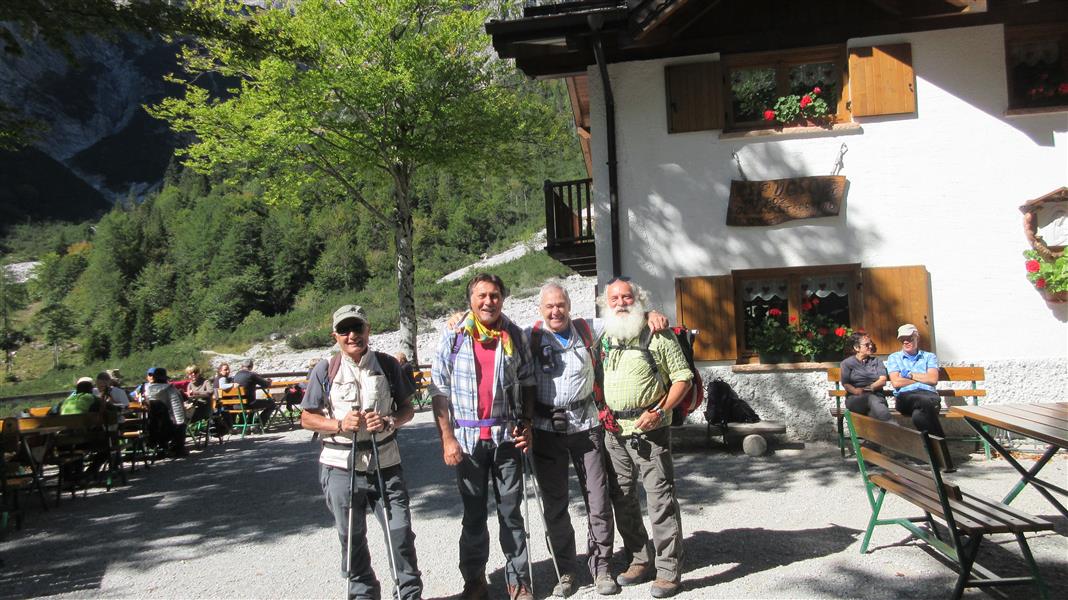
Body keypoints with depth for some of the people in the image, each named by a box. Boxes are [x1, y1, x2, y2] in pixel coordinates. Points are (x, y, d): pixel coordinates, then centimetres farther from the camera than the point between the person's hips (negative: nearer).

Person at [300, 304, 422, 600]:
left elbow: (407, 409, 9)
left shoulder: (387, 364, 2)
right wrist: (340, 424, -14)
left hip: (385, 463, 0)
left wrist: (389, 421, -12)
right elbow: (307, 419, 3)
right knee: (352, 538, 12)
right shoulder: (324, 370, -1)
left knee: (401, 532, 2)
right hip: (341, 466, 0)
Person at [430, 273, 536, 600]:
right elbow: (440, 389, -4)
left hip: (506, 436, 1)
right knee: (474, 514, 11)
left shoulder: (513, 334, 3)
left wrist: (527, 423, -1)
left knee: (511, 511, 8)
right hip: (467, 436, -1)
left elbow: (527, 381, 9)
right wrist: (447, 437, -9)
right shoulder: (453, 335, -3)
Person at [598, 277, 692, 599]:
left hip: (650, 431, -6)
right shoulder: (604, 338, 10)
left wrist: (660, 411, -16)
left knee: (660, 499, -4)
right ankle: (639, 561, 28)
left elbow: (683, 378, -5)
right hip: (614, 432, 6)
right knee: (622, 499, 13)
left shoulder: (658, 336, -6)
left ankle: (669, 571, 7)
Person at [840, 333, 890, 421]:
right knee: (872, 399, -39)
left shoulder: (876, 361, 24)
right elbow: (846, 384, 3)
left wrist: (868, 388, -9)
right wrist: (857, 391, -19)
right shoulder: (847, 363, 17)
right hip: (855, 399, -2)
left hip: (877, 396, 2)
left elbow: (883, 381, 8)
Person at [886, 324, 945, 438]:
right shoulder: (893, 358, 20)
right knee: (926, 401, -39)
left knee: (918, 415, -39)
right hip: (905, 397, 0)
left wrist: (909, 375, 4)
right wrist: (923, 378, 4)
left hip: (929, 394, 0)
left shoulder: (929, 356, 23)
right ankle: (940, 437, -28)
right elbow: (896, 382, 2)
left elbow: (933, 379, 3)